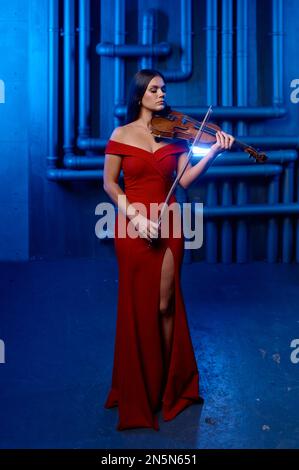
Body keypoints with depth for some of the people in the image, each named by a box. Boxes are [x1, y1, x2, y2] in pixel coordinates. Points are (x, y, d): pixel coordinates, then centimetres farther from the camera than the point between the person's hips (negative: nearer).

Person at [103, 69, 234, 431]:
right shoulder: (122, 135, 0)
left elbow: (185, 180, -5)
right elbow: (109, 184, -1)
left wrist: (213, 153, -18)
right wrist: (134, 215, -14)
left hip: (167, 224, 1)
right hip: (132, 227, -1)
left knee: (165, 305, 4)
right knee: (137, 307, 5)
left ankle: (171, 383, 23)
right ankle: (138, 391, 22)